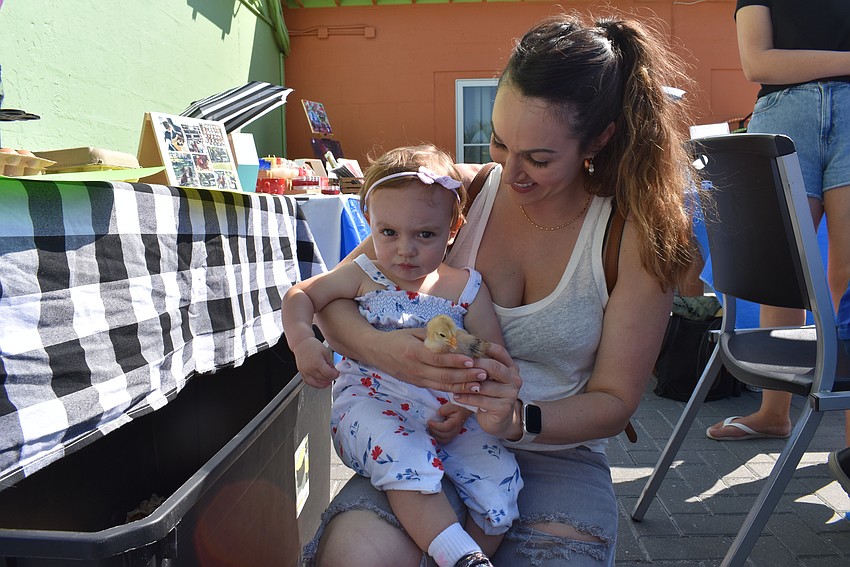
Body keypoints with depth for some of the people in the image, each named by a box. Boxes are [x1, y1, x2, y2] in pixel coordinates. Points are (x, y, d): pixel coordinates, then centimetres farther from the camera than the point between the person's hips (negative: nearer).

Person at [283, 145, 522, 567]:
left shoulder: (467, 289, 5)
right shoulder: (364, 276, 5)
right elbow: (301, 295, 12)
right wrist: (303, 342, -10)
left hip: (446, 411, 2)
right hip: (372, 400, -2)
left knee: (499, 480, -18)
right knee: (405, 458, -36)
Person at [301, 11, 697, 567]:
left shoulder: (636, 235, -8)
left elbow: (615, 400, -4)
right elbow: (330, 296, -1)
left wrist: (521, 419, -23)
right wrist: (378, 347, -23)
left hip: (556, 456, 0)